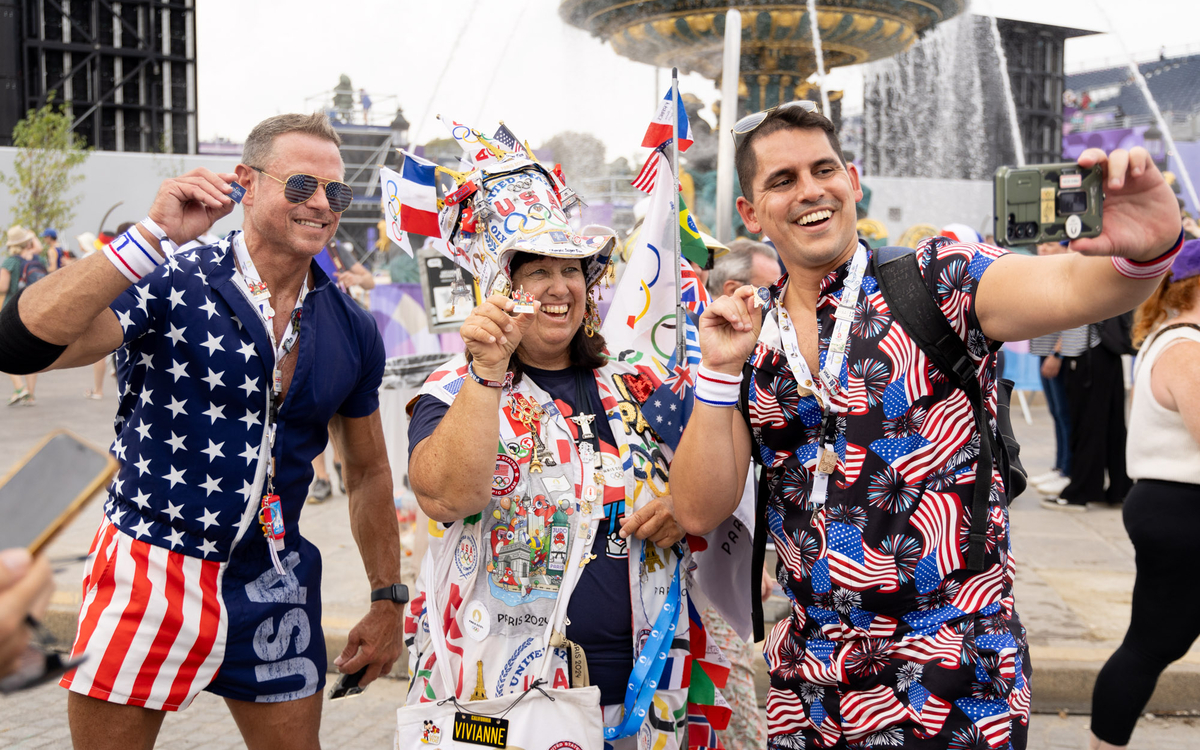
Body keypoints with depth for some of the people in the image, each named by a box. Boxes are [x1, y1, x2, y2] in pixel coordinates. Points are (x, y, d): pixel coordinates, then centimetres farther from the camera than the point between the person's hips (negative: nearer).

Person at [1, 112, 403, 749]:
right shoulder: (171, 285, -12)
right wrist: (151, 236, -30)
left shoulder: (351, 331, 3)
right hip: (151, 571, -4)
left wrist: (387, 601, 13)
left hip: (272, 585, 4)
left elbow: (367, 470, 13)